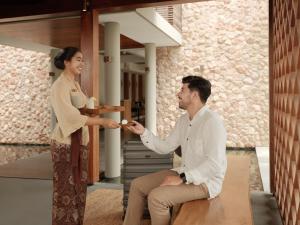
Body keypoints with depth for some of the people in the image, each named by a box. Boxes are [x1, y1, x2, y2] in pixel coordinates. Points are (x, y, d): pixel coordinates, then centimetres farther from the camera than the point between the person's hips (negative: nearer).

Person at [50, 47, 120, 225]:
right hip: (65, 143, -9)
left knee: (79, 185, 15)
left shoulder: (75, 84, 13)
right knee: (66, 187, 1)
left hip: (80, 140, 9)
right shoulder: (60, 85, -15)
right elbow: (71, 116, -26)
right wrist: (102, 121, -30)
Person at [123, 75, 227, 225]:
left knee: (156, 197, -27)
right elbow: (165, 147, 12)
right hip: (185, 174, 9)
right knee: (137, 185, 6)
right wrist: (143, 132, 0)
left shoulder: (212, 121, -21)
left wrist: (182, 179, -26)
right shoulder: (183, 120, 8)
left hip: (205, 181, -9)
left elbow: (214, 164, -27)